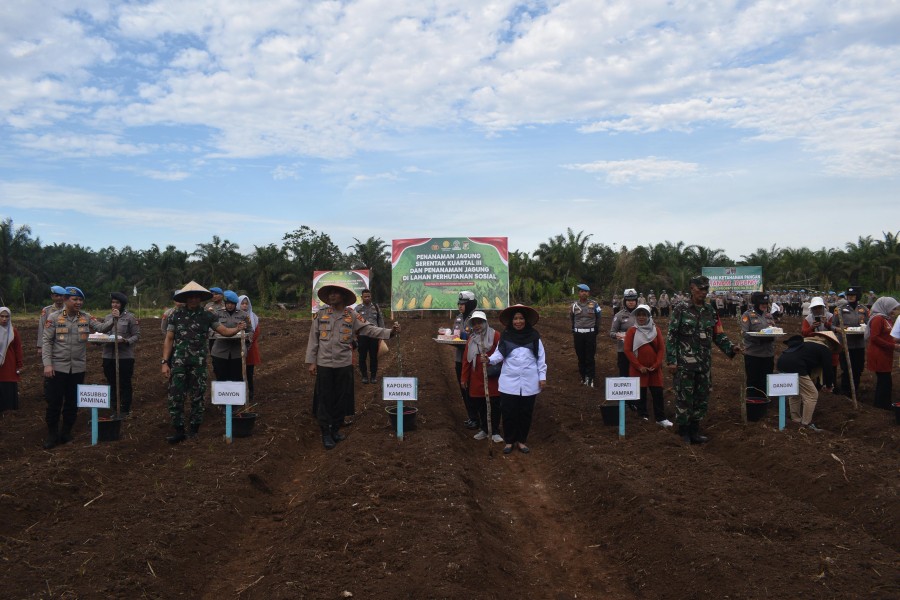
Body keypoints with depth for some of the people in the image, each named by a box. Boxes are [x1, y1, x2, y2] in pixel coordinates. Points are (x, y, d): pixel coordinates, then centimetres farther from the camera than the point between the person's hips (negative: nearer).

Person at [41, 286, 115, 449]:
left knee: (73, 402, 11)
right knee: (54, 402, 3)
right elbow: (47, 342, -6)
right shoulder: (54, 317, -5)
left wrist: (113, 319, -24)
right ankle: (52, 435, 17)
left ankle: (66, 433, 25)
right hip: (58, 367, -3)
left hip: (78, 368, 3)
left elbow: (102, 328, -3)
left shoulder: (86, 318, 3)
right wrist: (47, 364, -13)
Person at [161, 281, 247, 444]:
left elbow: (225, 331, 0)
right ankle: (178, 431, 8)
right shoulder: (176, 315, 3)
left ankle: (194, 429, 20)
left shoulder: (208, 316, 3)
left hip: (198, 363, 0)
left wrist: (237, 329, -22)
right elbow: (169, 339, 4)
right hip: (178, 362, 0)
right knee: (175, 396, -1)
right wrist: (165, 362, -3)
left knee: (197, 397, 7)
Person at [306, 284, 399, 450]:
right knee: (324, 399, 3)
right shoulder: (320, 314, 0)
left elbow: (369, 329, -9)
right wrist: (311, 361, -2)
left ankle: (336, 428, 26)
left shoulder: (352, 315, -1)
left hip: (344, 364, 1)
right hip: (324, 364, -1)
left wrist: (390, 332, -23)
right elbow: (313, 339, 1)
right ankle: (326, 432, 13)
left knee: (341, 398, 10)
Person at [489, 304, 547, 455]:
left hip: (529, 382, 1)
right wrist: (489, 359, -26)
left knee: (526, 412, 10)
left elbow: (541, 357, 3)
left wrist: (542, 376, 0)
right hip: (509, 382, 0)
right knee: (508, 412, 3)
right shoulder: (505, 336, -1)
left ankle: (521, 440, 25)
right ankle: (509, 441, 19)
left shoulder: (534, 336, -1)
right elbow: (499, 354, -6)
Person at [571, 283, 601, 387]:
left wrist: (596, 331, 5)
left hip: (590, 333, -2)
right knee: (581, 356, 7)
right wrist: (573, 331, 11)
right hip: (578, 334, 2)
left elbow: (598, 318, 7)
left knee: (590, 357, -2)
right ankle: (583, 376, 18)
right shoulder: (574, 305, 3)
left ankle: (590, 378, 3)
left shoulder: (594, 304, -2)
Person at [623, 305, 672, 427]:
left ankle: (661, 418, 10)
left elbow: (661, 348, 4)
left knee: (658, 393, 3)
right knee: (641, 393, 4)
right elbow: (628, 350, -7)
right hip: (638, 368, -2)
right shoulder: (632, 330, -3)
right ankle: (643, 417, 15)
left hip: (654, 368, 2)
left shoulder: (655, 330, 5)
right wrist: (639, 366, -12)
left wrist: (656, 365, -7)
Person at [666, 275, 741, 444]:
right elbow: (671, 336, -7)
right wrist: (671, 360, -12)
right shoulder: (681, 310, -6)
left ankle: (694, 430, 22)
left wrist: (730, 348, -5)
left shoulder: (710, 311, 10)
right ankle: (683, 431, 13)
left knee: (702, 398, 10)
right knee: (684, 398, 0)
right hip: (684, 364, -5)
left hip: (704, 364, 5)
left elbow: (718, 334, 13)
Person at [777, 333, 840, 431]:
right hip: (795, 367, -8)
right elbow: (828, 368, 10)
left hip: (782, 361, 8)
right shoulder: (825, 349, 9)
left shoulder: (807, 342, 31)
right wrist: (829, 385, 27)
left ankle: (796, 420, 30)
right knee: (811, 395, 3)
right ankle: (806, 424, 5)